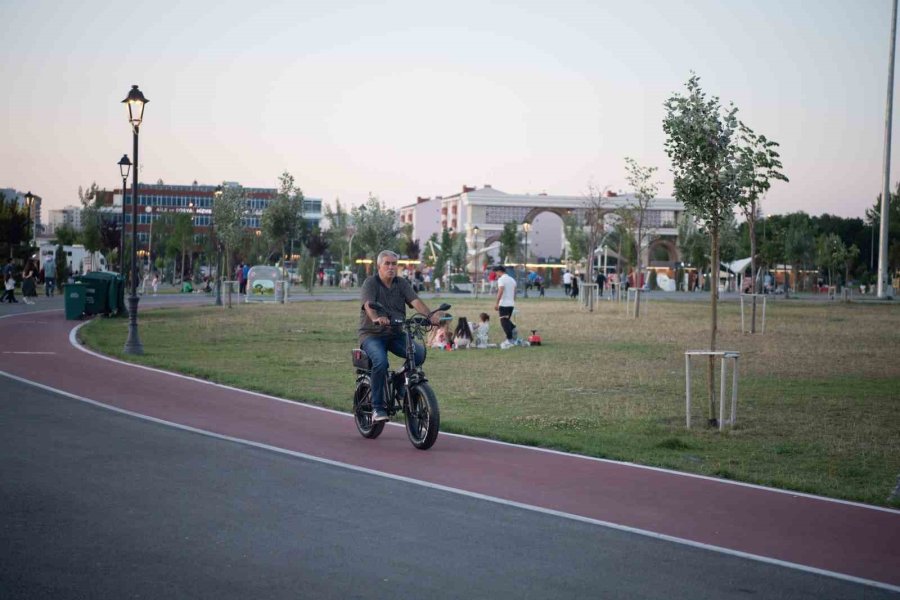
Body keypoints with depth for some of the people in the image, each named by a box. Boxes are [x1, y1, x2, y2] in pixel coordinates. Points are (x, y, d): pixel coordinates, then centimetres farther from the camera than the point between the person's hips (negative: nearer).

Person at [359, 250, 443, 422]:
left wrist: (430, 315, -26)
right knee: (381, 361, -33)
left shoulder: (402, 283, 9)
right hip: (372, 334, -4)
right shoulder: (370, 283, -4)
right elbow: (368, 305, -23)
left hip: (396, 334, 4)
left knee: (419, 352, -22)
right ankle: (377, 408, -22)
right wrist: (376, 318, -46)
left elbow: (415, 301, -6)